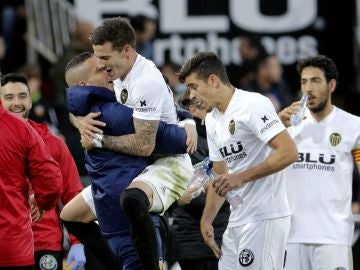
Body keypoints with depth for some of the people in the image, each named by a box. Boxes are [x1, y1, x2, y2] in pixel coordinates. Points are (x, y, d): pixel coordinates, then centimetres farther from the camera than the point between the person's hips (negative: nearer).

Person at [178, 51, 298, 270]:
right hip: (236, 221, 9)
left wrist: (241, 177, -21)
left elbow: (289, 152, -20)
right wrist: (206, 221, 16)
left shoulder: (253, 105, -11)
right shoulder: (212, 120, 18)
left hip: (264, 219, -9)